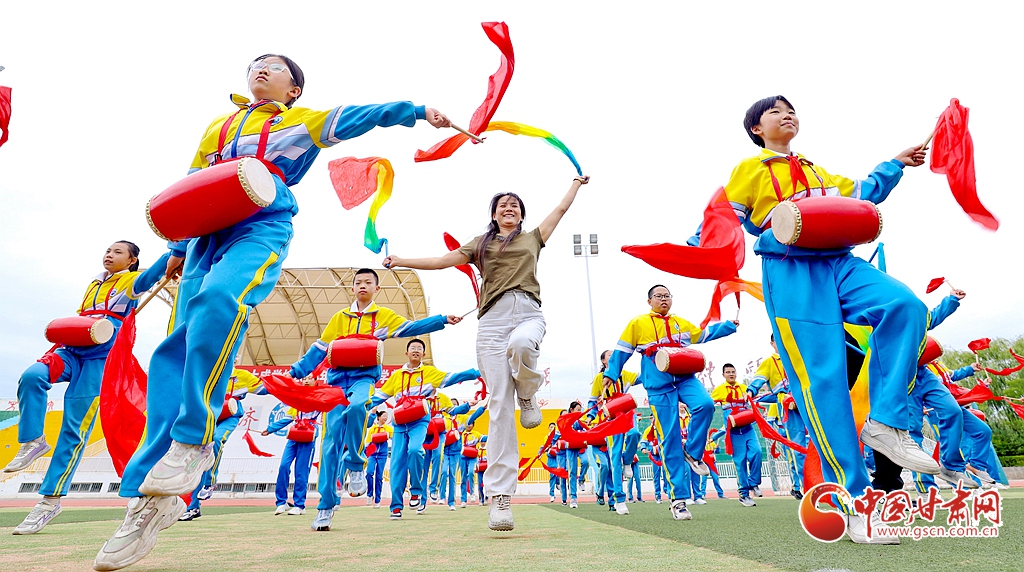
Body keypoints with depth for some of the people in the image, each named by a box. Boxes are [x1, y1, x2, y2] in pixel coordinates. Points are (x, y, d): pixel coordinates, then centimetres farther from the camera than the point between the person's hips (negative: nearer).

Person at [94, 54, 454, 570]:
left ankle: (192, 440, -28)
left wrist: (417, 110, -7)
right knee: (178, 345, -10)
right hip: (208, 234, 4)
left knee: (220, 299, -37)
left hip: (262, 227, -4)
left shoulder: (300, 121, 20)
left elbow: (357, 117, 6)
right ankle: (148, 497, -11)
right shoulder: (217, 127, 31)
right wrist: (178, 248, 22)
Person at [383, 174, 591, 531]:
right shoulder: (481, 244, 25)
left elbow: (561, 209, 35)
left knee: (520, 344, -41)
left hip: (528, 313, 0)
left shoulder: (532, 238, 25)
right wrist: (402, 262, 21)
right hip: (493, 320, 0)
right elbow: (443, 260, 24)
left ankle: (528, 395, -5)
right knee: (500, 404, -10)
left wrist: (576, 184, 47)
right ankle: (500, 497, -8)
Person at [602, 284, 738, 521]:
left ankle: (693, 453, -2)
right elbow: (622, 349, 9)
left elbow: (703, 334, 26)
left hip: (685, 378, 3)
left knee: (705, 405, -29)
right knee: (670, 439, -5)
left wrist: (729, 326, 19)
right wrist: (611, 373, 5)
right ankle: (678, 499, 2)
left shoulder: (681, 323, 17)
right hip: (659, 386, -3)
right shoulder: (638, 323, 5)